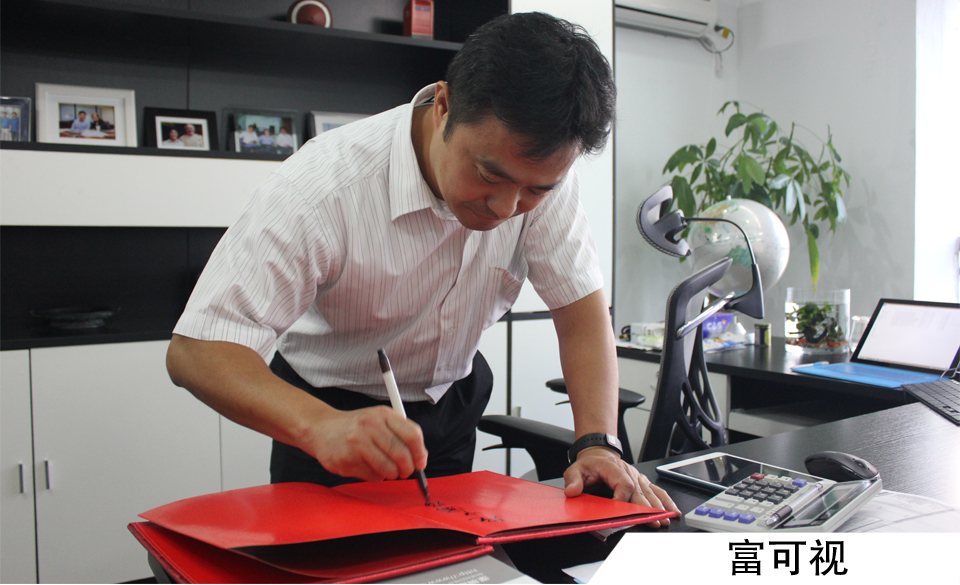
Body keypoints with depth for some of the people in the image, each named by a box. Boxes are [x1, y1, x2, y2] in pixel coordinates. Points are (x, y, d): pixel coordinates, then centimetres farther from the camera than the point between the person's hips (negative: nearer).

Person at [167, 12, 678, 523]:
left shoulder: (543, 172, -21)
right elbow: (195, 350, -36)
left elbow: (580, 307, -16)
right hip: (332, 409, -3)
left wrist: (598, 444, -30)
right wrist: (321, 426, -53)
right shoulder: (324, 188, -34)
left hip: (452, 400, 4)